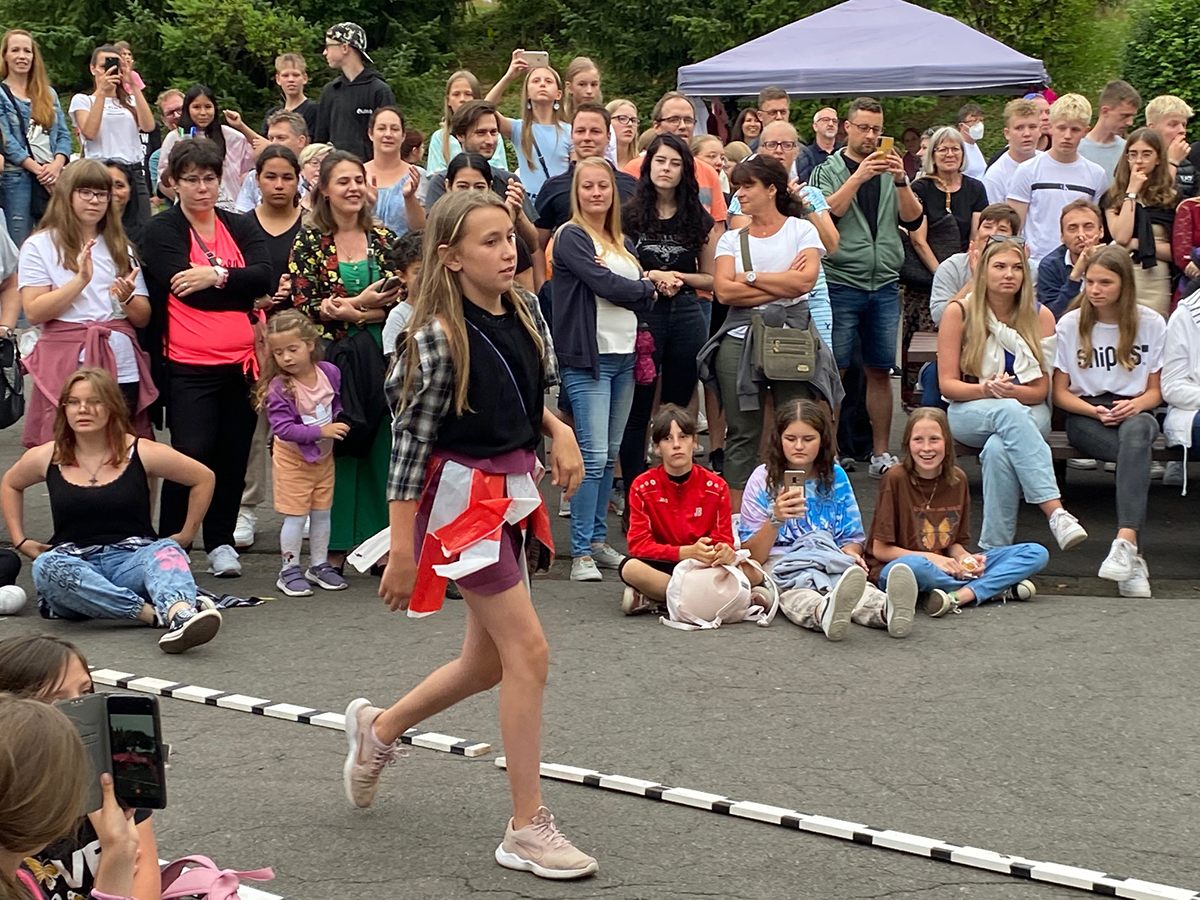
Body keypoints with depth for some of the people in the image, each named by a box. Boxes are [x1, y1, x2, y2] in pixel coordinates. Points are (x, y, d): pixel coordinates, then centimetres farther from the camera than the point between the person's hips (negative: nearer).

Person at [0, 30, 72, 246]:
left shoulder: (48, 94, 16)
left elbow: (63, 134, 10)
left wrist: (57, 165, -9)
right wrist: (38, 169, -15)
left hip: (52, 178, 4)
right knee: (20, 246, -6)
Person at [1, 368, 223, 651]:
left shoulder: (141, 453, 2)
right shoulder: (46, 458, 8)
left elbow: (204, 479, 10)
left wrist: (186, 535, 8)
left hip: (132, 558, -1)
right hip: (75, 563, 1)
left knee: (166, 551, -35)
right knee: (47, 566, -35)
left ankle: (180, 614, -68)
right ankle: (154, 613, -44)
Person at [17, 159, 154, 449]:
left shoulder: (120, 247, 15)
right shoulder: (40, 246, 2)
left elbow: (143, 318, 11)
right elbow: (33, 313, -9)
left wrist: (127, 297, -11)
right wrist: (80, 280, -18)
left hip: (122, 367, 4)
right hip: (67, 369, -4)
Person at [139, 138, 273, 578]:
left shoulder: (241, 227, 13)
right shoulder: (161, 231, 1)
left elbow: (265, 277, -5)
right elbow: (187, 289, -13)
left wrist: (216, 276, -17)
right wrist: (239, 286, -8)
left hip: (242, 362, 4)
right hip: (189, 366, -4)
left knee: (233, 456, 6)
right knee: (192, 454, -10)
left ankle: (221, 542, 18)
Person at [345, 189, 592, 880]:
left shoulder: (525, 311, 3)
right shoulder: (440, 336, -18)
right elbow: (410, 440, -16)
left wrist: (557, 429, -4)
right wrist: (402, 551, -15)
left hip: (512, 490, 8)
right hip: (461, 494, -8)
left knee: (489, 661, 15)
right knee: (529, 652, -9)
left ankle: (380, 727, 40)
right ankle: (527, 829, 1)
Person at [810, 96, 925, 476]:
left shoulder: (892, 172, 14)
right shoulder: (828, 171, 5)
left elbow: (913, 219, 3)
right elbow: (825, 213, -13)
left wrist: (900, 181, -12)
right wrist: (858, 177, -19)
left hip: (884, 285, 3)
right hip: (840, 284, -3)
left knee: (880, 371, 7)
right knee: (833, 371, -3)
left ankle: (881, 453, 12)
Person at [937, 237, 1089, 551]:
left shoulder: (1040, 316, 1)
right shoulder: (959, 313, -2)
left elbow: (1040, 390, 0)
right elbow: (947, 384, -4)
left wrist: (1010, 390, -22)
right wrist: (985, 389, -24)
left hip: (1028, 412, 1)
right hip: (969, 413, -1)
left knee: (998, 450, -37)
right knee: (1011, 413, -38)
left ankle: (995, 548, -33)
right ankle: (1056, 513, -49)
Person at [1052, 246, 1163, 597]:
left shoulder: (1151, 324, 6)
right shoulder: (1070, 324, 3)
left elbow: (1155, 390, 9)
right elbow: (1060, 393, 4)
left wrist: (1136, 404, -14)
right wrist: (1095, 411, -14)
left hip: (1134, 413, 1)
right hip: (1085, 415, -1)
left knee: (1137, 431, -40)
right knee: (1139, 455, -35)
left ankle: (1125, 542, -53)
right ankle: (1133, 555, -42)